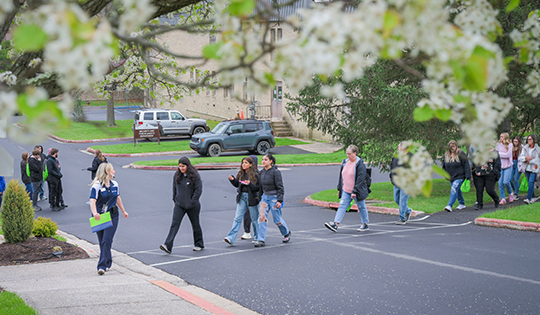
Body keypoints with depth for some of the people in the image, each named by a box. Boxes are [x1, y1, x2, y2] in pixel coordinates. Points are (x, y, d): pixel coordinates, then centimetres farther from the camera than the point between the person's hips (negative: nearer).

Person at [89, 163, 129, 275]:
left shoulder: (115, 184, 7)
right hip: (100, 217, -2)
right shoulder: (97, 186, -12)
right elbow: (92, 201, -23)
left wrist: (123, 211, 34)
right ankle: (108, 263, 28)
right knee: (102, 242, 9)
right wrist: (95, 213, -41)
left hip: (112, 216, 2)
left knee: (106, 241, -10)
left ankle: (102, 266, -13)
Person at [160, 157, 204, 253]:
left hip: (192, 206, -3)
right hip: (179, 205, 3)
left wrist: (191, 203, -15)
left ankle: (199, 244, 31)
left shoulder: (195, 176, -12)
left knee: (195, 225, 12)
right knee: (174, 224, -9)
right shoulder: (177, 175, 1)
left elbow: (198, 190, -12)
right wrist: (175, 200, 11)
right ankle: (167, 246, -17)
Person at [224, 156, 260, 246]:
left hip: (251, 197, -4)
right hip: (242, 197, 4)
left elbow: (258, 187, -9)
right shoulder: (241, 173, 7)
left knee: (254, 218, 9)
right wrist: (232, 180, -3)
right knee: (237, 218, -4)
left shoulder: (255, 174, -7)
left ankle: (258, 237, 25)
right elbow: (237, 184, 16)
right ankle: (231, 238, -12)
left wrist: (250, 184, -24)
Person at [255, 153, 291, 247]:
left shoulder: (275, 172, -14)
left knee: (277, 219, 5)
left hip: (274, 197, -6)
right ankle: (261, 240, -6)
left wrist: (279, 200, -18)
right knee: (262, 217, -6)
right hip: (265, 197, 6)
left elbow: (280, 187, -14)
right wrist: (260, 197, 17)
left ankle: (286, 233, 32)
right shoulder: (262, 172, 5)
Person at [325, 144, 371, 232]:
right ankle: (335, 224, -11)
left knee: (361, 207, 8)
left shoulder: (360, 164, -16)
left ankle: (365, 225, 23)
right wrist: (339, 188, 15)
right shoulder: (345, 162, 7)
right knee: (342, 206, -4)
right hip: (346, 191, 6)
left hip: (357, 191, -6)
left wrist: (355, 192, -21)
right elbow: (341, 176, 16)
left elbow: (360, 179, -19)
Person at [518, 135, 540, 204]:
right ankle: (532, 197, 23)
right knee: (529, 183, 9)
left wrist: (530, 161, -10)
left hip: (534, 169, -4)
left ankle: (528, 199, -21)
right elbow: (520, 157, 1)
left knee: (531, 183, -15)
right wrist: (526, 158, -17)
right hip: (527, 168, 4)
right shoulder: (525, 148, 7)